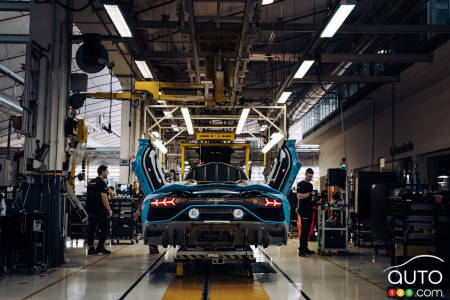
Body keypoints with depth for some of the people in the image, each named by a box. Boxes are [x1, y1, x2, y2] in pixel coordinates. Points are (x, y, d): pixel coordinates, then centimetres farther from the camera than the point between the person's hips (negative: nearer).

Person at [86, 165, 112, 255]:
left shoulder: (91, 182, 16)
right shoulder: (101, 183, -11)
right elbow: (104, 197, -18)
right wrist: (109, 209, -14)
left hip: (90, 209, 8)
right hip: (100, 210, -8)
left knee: (91, 228, 8)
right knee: (105, 227, 0)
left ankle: (91, 248, 8)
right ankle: (100, 246, -2)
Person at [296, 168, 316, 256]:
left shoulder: (310, 185, 20)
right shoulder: (300, 184, -4)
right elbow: (299, 196, -16)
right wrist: (309, 194, -24)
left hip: (309, 209, 8)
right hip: (303, 210, -8)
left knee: (308, 229, 9)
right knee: (304, 229, -12)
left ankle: (305, 248, 14)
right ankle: (301, 249, -12)